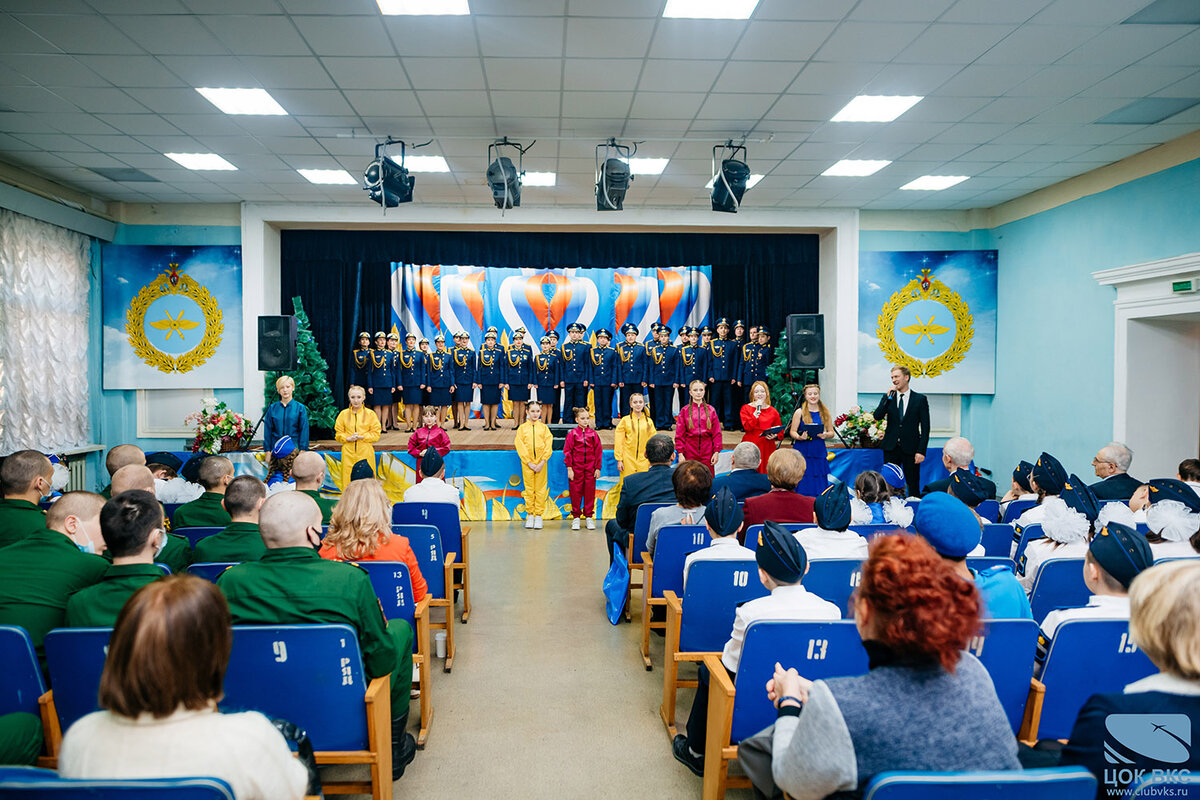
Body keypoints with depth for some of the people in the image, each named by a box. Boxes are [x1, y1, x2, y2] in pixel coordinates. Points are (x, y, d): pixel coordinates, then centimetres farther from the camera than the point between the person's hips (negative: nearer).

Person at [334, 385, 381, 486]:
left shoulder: (370, 414, 3)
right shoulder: (343, 414, 8)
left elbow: (376, 434, 2)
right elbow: (338, 434, 10)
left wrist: (362, 436, -13)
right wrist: (348, 438, -10)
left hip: (365, 453, -1)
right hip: (348, 453, 1)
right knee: (349, 481, -1)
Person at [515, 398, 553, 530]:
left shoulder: (544, 427, 7)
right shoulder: (522, 428, 6)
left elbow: (549, 446, 1)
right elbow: (520, 446, -1)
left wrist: (542, 462, -10)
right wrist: (529, 462, -10)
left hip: (541, 463, 0)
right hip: (527, 463, 0)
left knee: (541, 489, 1)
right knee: (529, 489, 3)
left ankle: (539, 515, 8)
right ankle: (530, 514, 13)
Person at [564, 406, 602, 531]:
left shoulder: (593, 434, 5)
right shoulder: (572, 433, 0)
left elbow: (598, 451, 7)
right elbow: (567, 451, 0)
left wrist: (598, 468, 3)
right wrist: (569, 468, -6)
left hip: (590, 468, 1)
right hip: (576, 468, -1)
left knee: (590, 492, 4)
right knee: (576, 492, 3)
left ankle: (589, 517, 15)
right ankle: (576, 517, 13)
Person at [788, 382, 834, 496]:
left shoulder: (825, 413, 9)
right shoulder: (799, 412, 2)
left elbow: (831, 432, 12)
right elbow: (792, 432, 0)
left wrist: (826, 435, -10)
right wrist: (800, 437, -20)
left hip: (819, 453, 2)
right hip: (802, 452, -2)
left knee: (819, 486, 1)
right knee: (802, 485, -5)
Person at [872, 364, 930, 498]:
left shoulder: (920, 399, 1)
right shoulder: (888, 398, 9)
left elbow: (925, 427, -1)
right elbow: (877, 416, -7)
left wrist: (921, 451, -9)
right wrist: (889, 397, -11)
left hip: (911, 449, -2)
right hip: (891, 448, 2)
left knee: (913, 487, 1)